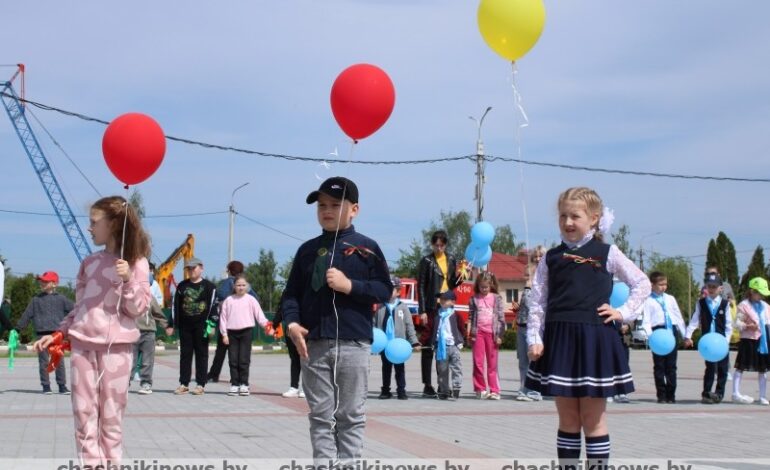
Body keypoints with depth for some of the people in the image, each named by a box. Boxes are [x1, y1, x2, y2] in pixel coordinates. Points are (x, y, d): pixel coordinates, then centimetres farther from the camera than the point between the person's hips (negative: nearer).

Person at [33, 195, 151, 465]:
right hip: (82, 343, 4)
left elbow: (139, 309, -6)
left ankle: (112, 463, 6)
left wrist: (127, 280, -20)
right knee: (83, 409, 1)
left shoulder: (136, 263, -2)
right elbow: (80, 306, 17)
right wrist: (58, 335, 9)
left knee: (111, 412, -1)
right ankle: (91, 463, 5)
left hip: (116, 345, -4)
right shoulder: (89, 263, 11)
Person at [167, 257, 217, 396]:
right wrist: (172, 325, 5)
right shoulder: (182, 286, 11)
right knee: (185, 354, 6)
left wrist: (211, 324, -13)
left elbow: (212, 306, -4)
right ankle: (184, 384, 11)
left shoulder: (209, 286, 1)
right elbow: (176, 306, 10)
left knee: (201, 354, 2)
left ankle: (200, 384, 5)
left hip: (201, 325, -3)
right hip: (185, 325, 3)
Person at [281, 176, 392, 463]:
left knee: (351, 415, 5)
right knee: (320, 415, 5)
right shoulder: (308, 250, 10)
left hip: (354, 344, -3)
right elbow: (292, 293, 10)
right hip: (314, 344, 3)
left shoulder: (366, 248, 2)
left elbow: (385, 290, -2)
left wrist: (350, 285, -14)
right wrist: (292, 323, -7)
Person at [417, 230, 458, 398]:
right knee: (428, 347, -2)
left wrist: (459, 276, -3)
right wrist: (422, 311, -11)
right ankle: (427, 385, 1)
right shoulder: (426, 261, -1)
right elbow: (421, 287, -4)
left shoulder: (451, 260, 14)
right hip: (431, 309, -5)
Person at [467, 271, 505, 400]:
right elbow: (470, 317, 8)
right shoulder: (474, 299, 8)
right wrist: (469, 333, -1)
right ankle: (480, 389, 10)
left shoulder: (496, 298, 6)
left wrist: (499, 335, -1)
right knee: (478, 362, 2)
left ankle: (494, 390, 4)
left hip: (491, 333, -1)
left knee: (492, 363, 2)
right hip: (478, 333, 1)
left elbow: (501, 318, 4)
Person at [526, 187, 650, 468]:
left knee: (593, 418, 2)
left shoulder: (607, 253, 4)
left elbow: (642, 284, 10)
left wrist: (623, 313, 0)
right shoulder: (552, 258, 8)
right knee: (568, 419, 8)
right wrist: (534, 339, -3)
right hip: (559, 340, 2)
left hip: (595, 340, -2)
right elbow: (537, 302, 5)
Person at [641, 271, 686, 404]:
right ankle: (661, 395, 7)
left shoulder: (670, 299, 14)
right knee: (659, 366, 1)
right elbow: (646, 321, -5)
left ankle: (671, 395, 10)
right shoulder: (648, 301, 1)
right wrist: (650, 334, -20)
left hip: (672, 331, 4)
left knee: (671, 365, 5)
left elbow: (678, 316, 18)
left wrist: (684, 334, 16)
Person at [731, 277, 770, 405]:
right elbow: (737, 322, -12)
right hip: (748, 340, -7)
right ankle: (736, 393, 1)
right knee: (741, 366, -3)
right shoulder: (744, 305, -7)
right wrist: (747, 326, -28)